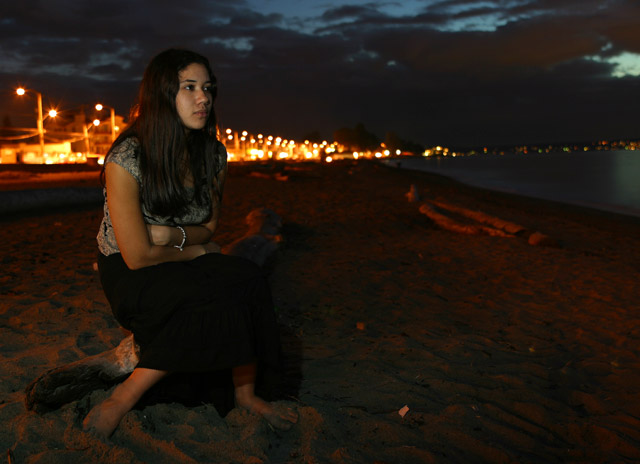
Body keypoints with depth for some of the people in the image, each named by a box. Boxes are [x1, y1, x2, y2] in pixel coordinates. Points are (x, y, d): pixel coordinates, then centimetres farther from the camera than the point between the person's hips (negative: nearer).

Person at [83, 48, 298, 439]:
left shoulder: (213, 153, -3)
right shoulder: (126, 159, -21)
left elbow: (210, 226, 6)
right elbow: (138, 256, -20)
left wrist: (172, 235, -14)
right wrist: (196, 250, -8)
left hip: (184, 267, 5)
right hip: (130, 276, -5)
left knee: (248, 281, -24)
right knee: (221, 297, -29)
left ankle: (246, 393, -8)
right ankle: (125, 397, -16)